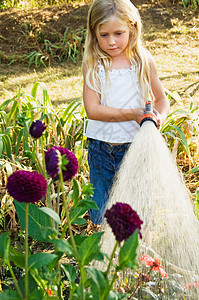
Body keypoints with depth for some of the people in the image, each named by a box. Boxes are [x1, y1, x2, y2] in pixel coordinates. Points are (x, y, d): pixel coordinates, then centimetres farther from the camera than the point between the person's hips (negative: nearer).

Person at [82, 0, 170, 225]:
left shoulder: (144, 62, -2)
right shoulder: (93, 65, -6)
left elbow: (161, 99, 7)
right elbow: (92, 109, -13)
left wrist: (159, 117, -16)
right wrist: (133, 114, -21)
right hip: (100, 147, 0)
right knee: (99, 217, 11)